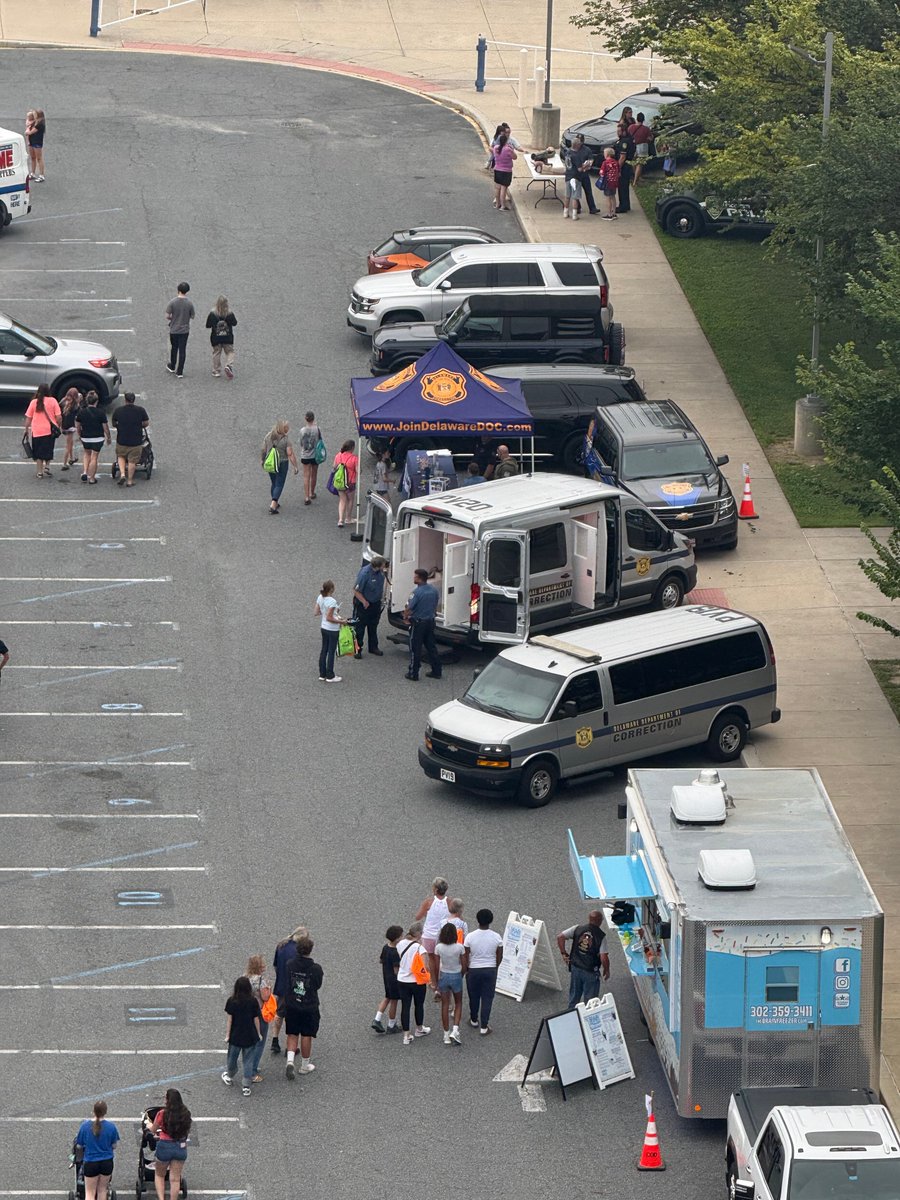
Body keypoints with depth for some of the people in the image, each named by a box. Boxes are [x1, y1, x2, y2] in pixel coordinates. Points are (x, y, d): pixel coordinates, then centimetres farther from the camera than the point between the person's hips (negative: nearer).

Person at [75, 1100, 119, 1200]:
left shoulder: (85, 1126, -13)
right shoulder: (111, 1127, -11)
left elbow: (79, 1145, -4)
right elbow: (114, 1145, 0)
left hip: (91, 1163, -1)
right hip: (107, 1162, 1)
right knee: (102, 1190, 19)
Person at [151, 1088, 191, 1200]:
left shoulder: (162, 1113, -14)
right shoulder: (186, 1113, -6)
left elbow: (153, 1130, 1)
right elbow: (188, 1131, 6)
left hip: (165, 1146, -2)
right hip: (181, 1147, 2)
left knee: (159, 1175, 19)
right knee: (175, 1179, 11)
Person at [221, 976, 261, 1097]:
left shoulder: (231, 1001, -12)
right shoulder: (253, 1001, -11)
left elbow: (230, 1020, -8)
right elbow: (256, 1019, -5)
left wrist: (227, 1035, 1)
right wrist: (258, 1033, 8)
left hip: (235, 1036, 0)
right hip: (250, 1036, 0)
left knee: (232, 1058, 22)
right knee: (248, 1061, 7)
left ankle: (229, 1078, 42)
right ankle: (247, 1086, 7)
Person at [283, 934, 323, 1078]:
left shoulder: (290, 965, -9)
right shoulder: (316, 969, -15)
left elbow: (286, 982, 0)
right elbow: (318, 985, -2)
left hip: (291, 1006, 2)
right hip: (309, 1006, -2)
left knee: (292, 1034, 14)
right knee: (306, 1036, 11)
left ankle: (290, 1061, -5)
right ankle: (305, 1065, 22)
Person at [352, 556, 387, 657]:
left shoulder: (380, 572, -9)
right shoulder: (365, 573, -30)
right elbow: (356, 591, -24)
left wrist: (382, 596, 13)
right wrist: (364, 602, -18)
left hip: (376, 603, 7)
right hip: (363, 605, -7)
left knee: (373, 626, 20)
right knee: (359, 627, 3)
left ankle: (373, 647, 33)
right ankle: (357, 650, 12)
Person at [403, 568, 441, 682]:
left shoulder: (417, 592, -23)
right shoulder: (433, 590, 0)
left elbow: (408, 608, -21)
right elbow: (436, 605, 12)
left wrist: (405, 617, -1)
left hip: (418, 623, -7)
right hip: (430, 621, 7)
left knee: (415, 649, 3)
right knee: (431, 647, 17)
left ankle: (413, 674, 9)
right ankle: (436, 671, 23)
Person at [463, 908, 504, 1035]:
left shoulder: (470, 937, -15)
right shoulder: (496, 937, -12)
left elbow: (466, 957, -9)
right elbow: (499, 957, -2)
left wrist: (466, 969, 8)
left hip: (473, 971, 0)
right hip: (490, 970, 0)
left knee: (474, 997, 19)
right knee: (487, 998, 7)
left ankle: (474, 1020, 37)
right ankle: (484, 1026, 6)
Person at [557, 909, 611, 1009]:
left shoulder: (577, 929, -4)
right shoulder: (601, 936, -14)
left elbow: (560, 937, -7)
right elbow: (604, 958, -18)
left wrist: (564, 954, 2)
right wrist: (606, 970, 0)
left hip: (575, 968, 4)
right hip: (591, 973, -4)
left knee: (573, 998, 18)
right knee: (590, 1001, 9)